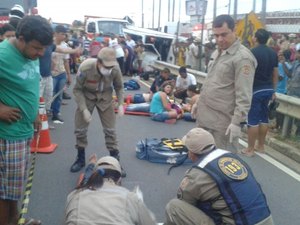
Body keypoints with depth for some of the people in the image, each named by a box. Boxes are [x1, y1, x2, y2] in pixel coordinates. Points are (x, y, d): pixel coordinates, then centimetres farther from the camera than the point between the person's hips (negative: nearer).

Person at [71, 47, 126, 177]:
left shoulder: (115, 69, -24)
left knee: (110, 130, 1)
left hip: (105, 97, 1)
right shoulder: (85, 68, -31)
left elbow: (119, 87, -4)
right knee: (80, 129, 4)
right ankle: (80, 159, 26)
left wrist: (120, 104, -13)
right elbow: (77, 90, -18)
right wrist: (84, 109, -23)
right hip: (86, 96, -1)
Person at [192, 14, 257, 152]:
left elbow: (244, 95, -19)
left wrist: (237, 121, -22)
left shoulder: (243, 57, -15)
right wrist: (199, 102, 21)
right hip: (204, 114, 9)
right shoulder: (216, 53, 13)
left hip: (223, 120, -8)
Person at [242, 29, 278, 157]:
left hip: (255, 89, -7)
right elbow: (275, 74, 12)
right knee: (264, 118, 14)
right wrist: (273, 90, 20)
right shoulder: (273, 53, 8)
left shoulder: (252, 52, -13)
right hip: (268, 89, 7)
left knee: (253, 120, -2)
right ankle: (261, 146, 23)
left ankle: (250, 149, 5)